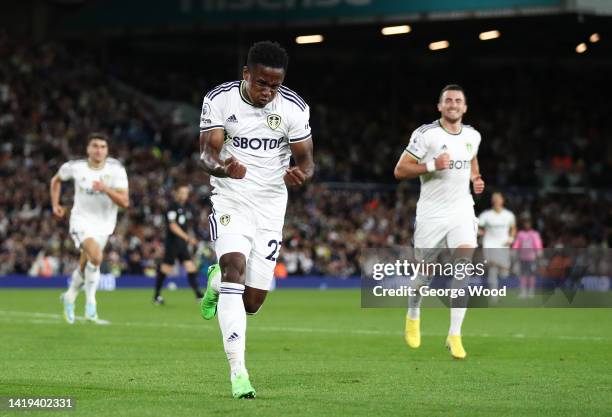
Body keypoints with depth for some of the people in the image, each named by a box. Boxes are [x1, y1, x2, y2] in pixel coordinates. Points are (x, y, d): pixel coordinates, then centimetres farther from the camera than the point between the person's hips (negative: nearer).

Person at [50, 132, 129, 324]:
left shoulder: (116, 169, -13)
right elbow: (56, 180, 14)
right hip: (82, 220, -2)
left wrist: (106, 189, -32)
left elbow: (125, 202, -18)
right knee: (96, 257, -27)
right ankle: (91, 301, -13)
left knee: (85, 266, 13)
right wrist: (55, 204, 6)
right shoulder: (75, 167, -9)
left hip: (104, 224, 2)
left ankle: (70, 296, 41)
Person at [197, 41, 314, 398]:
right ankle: (238, 370, -28)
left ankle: (217, 282, 39)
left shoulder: (293, 107, -8)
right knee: (235, 267, -27)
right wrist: (223, 167, -39)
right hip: (231, 202, -2)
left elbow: (306, 160, -5)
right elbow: (208, 153, -15)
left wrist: (300, 175, -30)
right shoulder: (220, 100, -10)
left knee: (252, 303, 0)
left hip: (270, 207, 2)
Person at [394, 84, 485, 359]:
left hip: (462, 212, 3)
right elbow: (399, 171, -10)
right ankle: (413, 314, 39)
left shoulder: (472, 136, 7)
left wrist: (476, 179, 8)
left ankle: (454, 336, -12)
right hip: (431, 213, -3)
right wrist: (432, 165, -23)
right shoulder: (426, 134, -9)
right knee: (425, 275, 6)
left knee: (464, 268, -15)